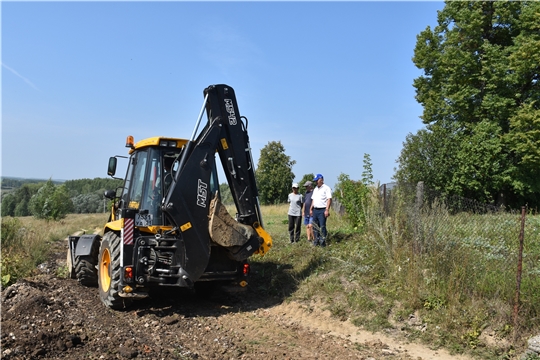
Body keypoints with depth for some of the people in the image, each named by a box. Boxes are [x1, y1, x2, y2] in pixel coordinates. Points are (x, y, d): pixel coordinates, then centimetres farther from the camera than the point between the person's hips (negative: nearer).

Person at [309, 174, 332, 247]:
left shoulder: (326, 188, -5)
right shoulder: (315, 189, 19)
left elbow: (329, 199, -12)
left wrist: (327, 210, -20)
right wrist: (311, 209, 17)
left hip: (322, 210, -8)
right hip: (315, 210, 8)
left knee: (322, 226, -8)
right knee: (315, 226, 9)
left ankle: (323, 242, -2)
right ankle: (316, 241, 17)